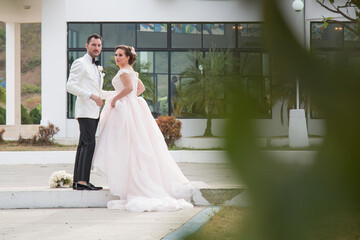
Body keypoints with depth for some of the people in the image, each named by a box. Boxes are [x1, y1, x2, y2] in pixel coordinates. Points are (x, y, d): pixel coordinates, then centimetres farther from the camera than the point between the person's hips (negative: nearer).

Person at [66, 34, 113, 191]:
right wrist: (92, 96, -21)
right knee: (89, 144, -17)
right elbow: (70, 86, -14)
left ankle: (78, 180, 7)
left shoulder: (96, 67, 24)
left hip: (94, 112, 9)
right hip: (85, 111, -9)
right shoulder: (80, 63, -4)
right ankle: (82, 180, -22)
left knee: (84, 145, 7)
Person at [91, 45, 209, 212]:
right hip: (132, 107, 10)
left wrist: (115, 99, -17)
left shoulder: (124, 71, -11)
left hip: (126, 110, -10)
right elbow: (141, 88, 28)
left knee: (125, 148, -9)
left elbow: (129, 87, -28)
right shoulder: (131, 71, 17)